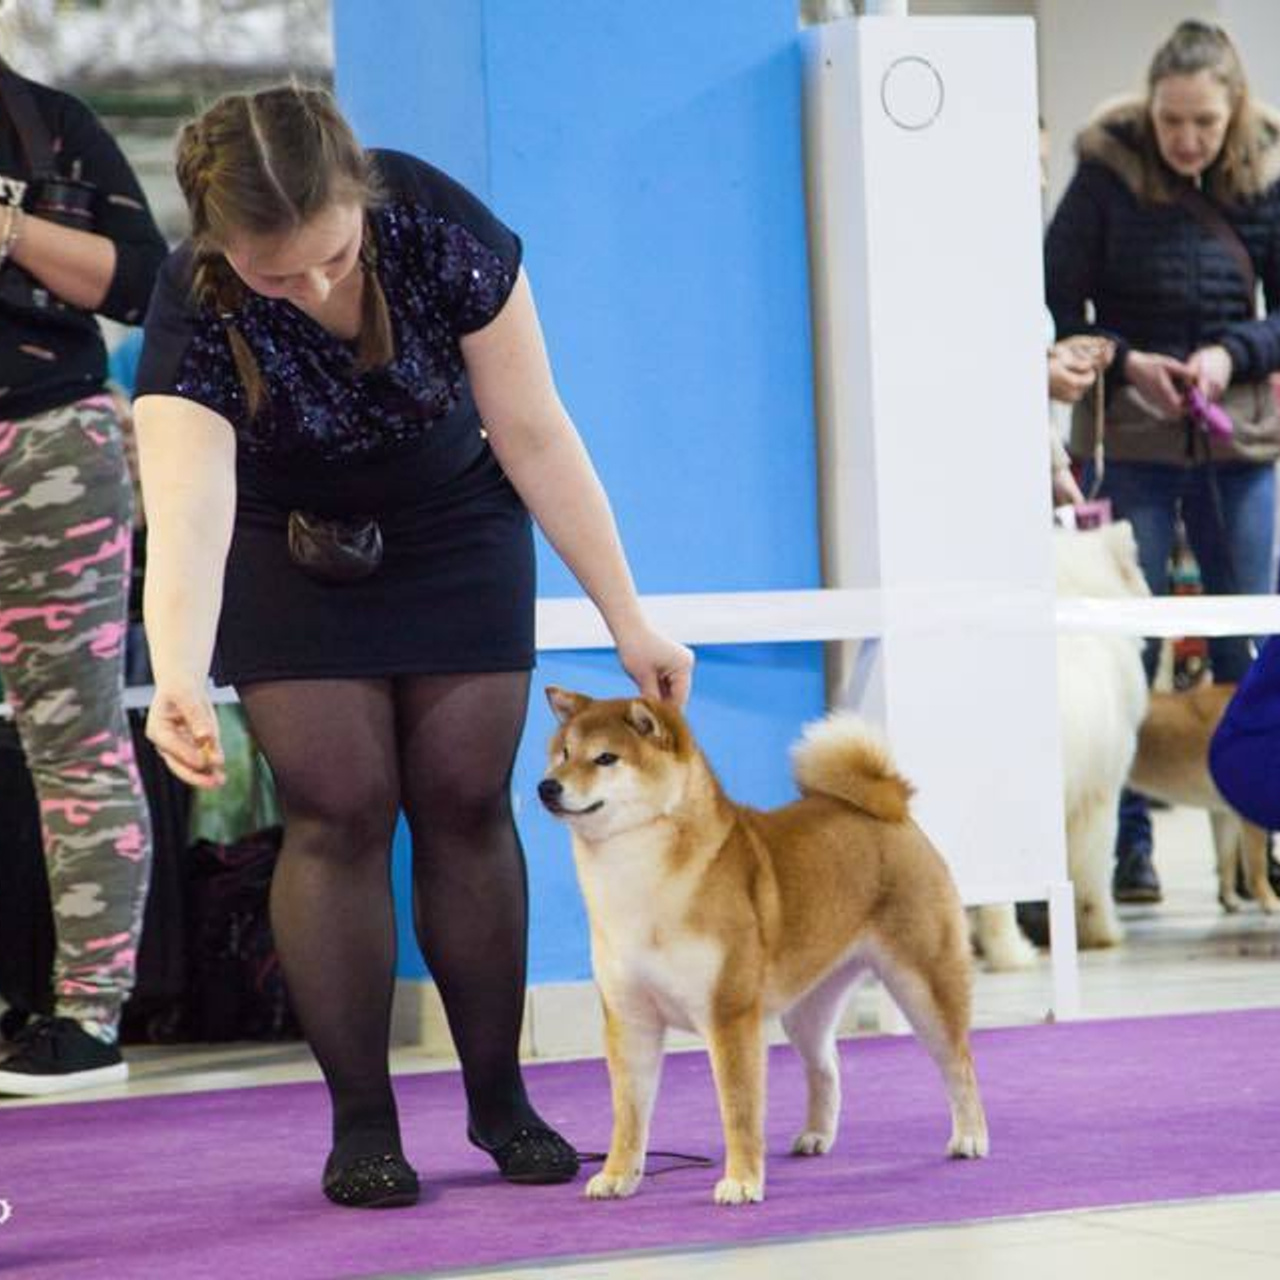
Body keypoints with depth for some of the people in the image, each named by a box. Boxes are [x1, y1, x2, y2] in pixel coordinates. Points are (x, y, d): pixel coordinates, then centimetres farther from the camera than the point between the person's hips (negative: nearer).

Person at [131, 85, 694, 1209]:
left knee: (464, 802, -1)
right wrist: (177, 680, -65)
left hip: (455, 535, 1)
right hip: (291, 557, -1)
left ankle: (500, 1102, 11)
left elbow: (536, 435, -20)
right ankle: (362, 1125, 1)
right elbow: (187, 515, -47)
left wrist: (628, 622, -19)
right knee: (338, 810, -8)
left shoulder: (439, 230, -30)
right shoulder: (195, 314, -33)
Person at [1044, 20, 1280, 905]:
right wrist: (1125, 361, -16)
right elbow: (1057, 303, 0)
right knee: (1126, 641, -2)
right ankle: (1128, 841, 5)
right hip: (1131, 441, -2)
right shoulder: (1108, 169, -5)